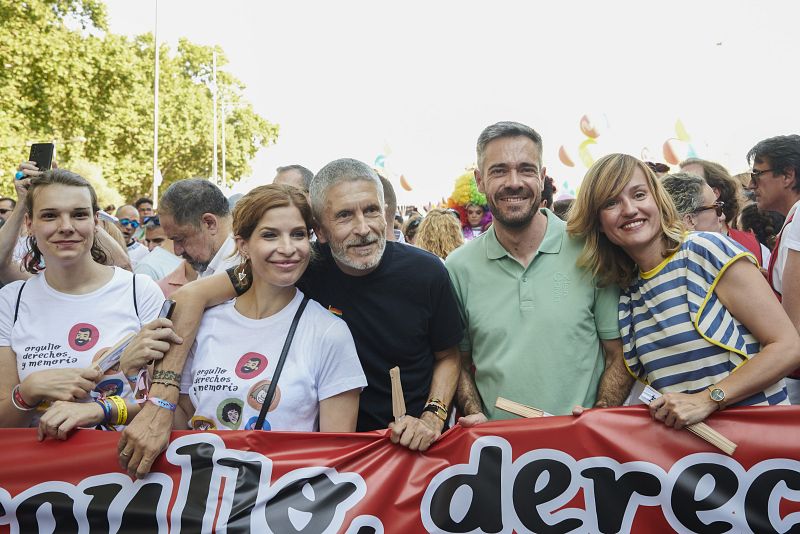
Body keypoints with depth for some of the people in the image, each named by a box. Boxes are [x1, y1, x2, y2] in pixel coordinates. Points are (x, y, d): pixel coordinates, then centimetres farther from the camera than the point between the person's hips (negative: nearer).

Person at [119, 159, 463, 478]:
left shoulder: (425, 273, -11)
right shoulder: (307, 267, -14)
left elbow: (448, 357, 4)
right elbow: (194, 295, -16)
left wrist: (433, 417, -15)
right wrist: (160, 407, -25)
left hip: (414, 448, -1)